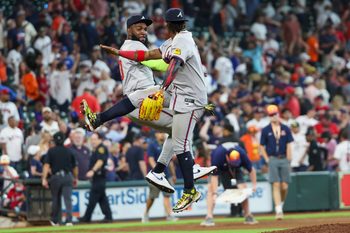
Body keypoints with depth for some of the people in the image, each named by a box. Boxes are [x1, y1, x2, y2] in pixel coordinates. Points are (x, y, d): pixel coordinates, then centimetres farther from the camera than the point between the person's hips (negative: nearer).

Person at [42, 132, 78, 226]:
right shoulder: (69, 151, 6)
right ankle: (69, 220, -21)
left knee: (56, 200, 15)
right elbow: (75, 167, 12)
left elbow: (46, 165, -9)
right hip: (68, 177, 1)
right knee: (68, 199, -6)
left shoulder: (51, 151, 0)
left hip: (56, 177, -1)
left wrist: (44, 179, -10)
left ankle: (55, 220, 25)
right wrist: (75, 178, 26)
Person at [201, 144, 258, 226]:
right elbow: (214, 175, -38)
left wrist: (254, 184, -24)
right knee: (211, 188, -21)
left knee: (243, 188, -9)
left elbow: (251, 170, -17)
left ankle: (248, 216, 3)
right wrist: (214, 193, -44)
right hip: (219, 168, -2)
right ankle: (209, 217, -24)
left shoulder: (242, 154, -32)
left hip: (236, 169, 2)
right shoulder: (218, 155, -40)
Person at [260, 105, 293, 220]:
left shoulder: (285, 129, 7)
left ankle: (281, 204, 24)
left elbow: (289, 146, 6)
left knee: (284, 186, -1)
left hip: (284, 159, 1)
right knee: (276, 185, -9)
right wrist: (267, 160, -1)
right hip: (272, 160, -1)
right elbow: (262, 146, 9)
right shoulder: (265, 130, 5)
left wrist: (288, 161, 0)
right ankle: (278, 211, -11)